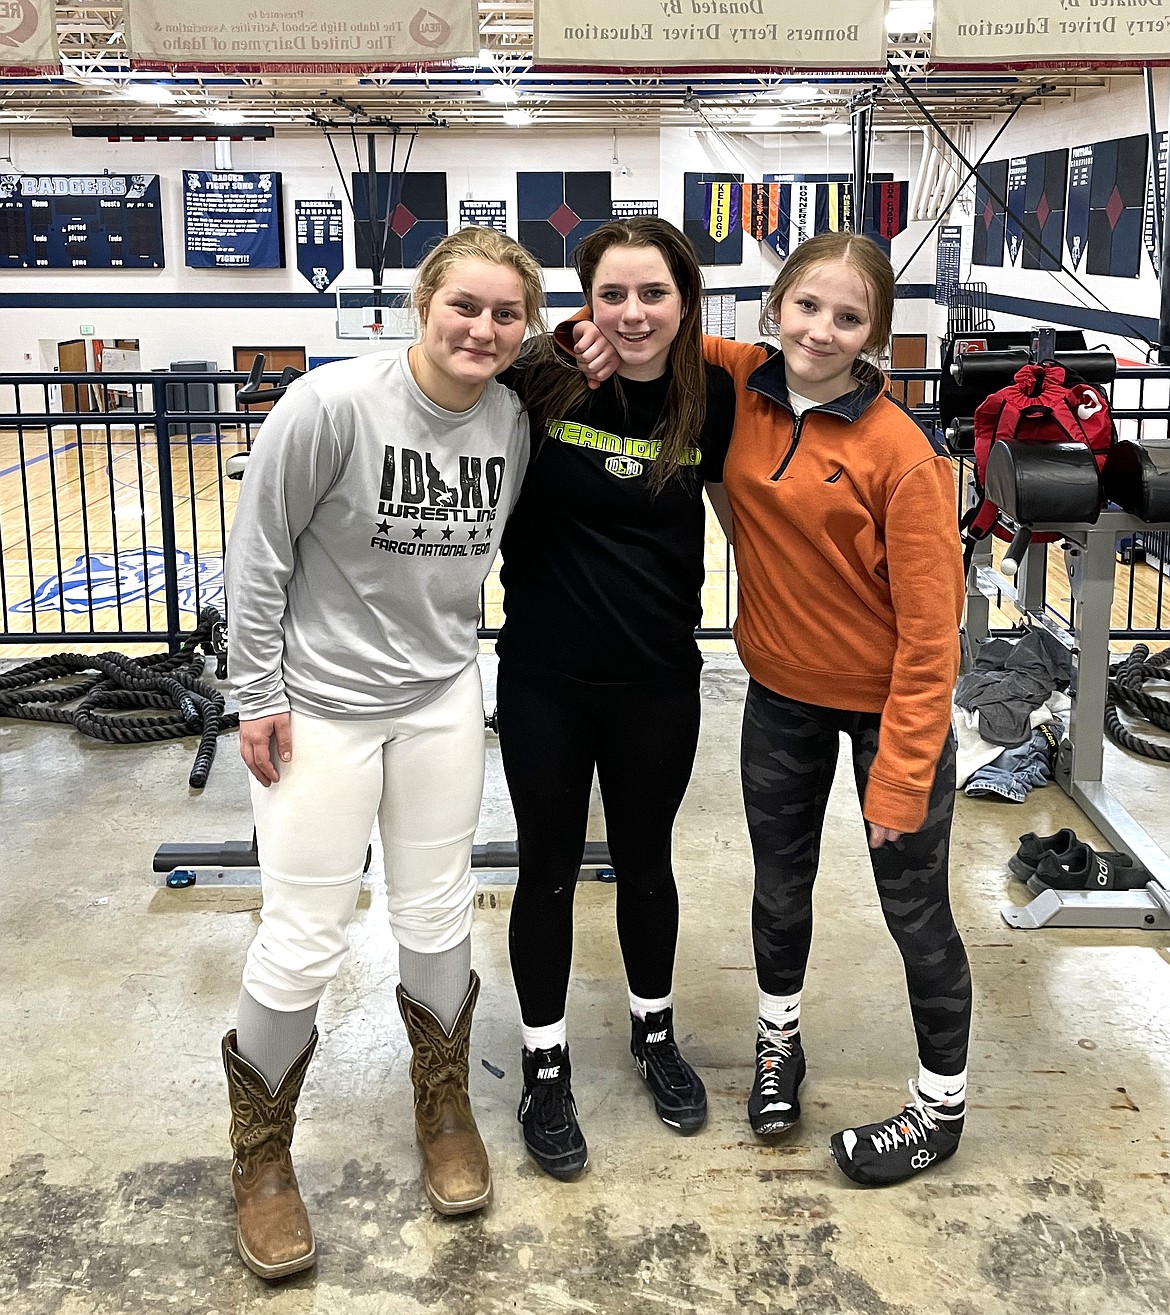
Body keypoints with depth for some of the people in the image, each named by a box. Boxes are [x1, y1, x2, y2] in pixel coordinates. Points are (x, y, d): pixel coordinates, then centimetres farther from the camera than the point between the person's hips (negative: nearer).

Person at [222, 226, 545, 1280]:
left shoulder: (514, 421, -5)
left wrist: (450, 644, 11)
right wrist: (261, 696, -10)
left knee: (439, 918, 14)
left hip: (441, 698, 5)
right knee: (303, 942, 2)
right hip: (320, 704, -4)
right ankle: (261, 1152, 27)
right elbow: (259, 552, -13)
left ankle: (444, 1104, 40)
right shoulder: (332, 403, -21)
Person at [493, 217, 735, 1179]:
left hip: (658, 682, 2)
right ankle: (546, 1066, 32)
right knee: (549, 872, 12)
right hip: (545, 678, -1)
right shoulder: (541, 383, -13)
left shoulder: (711, 398, -6)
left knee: (646, 863, 19)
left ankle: (655, 1032, 44)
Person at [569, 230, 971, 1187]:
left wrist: (902, 775, -20)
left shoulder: (897, 450, -23)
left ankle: (943, 1107, 32)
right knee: (780, 883, 21)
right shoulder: (739, 386, -9)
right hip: (781, 691, 5)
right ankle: (780, 1037, 49)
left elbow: (930, 625, -21)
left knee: (914, 906, 10)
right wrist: (609, 328, -16)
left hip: (887, 704, -4)